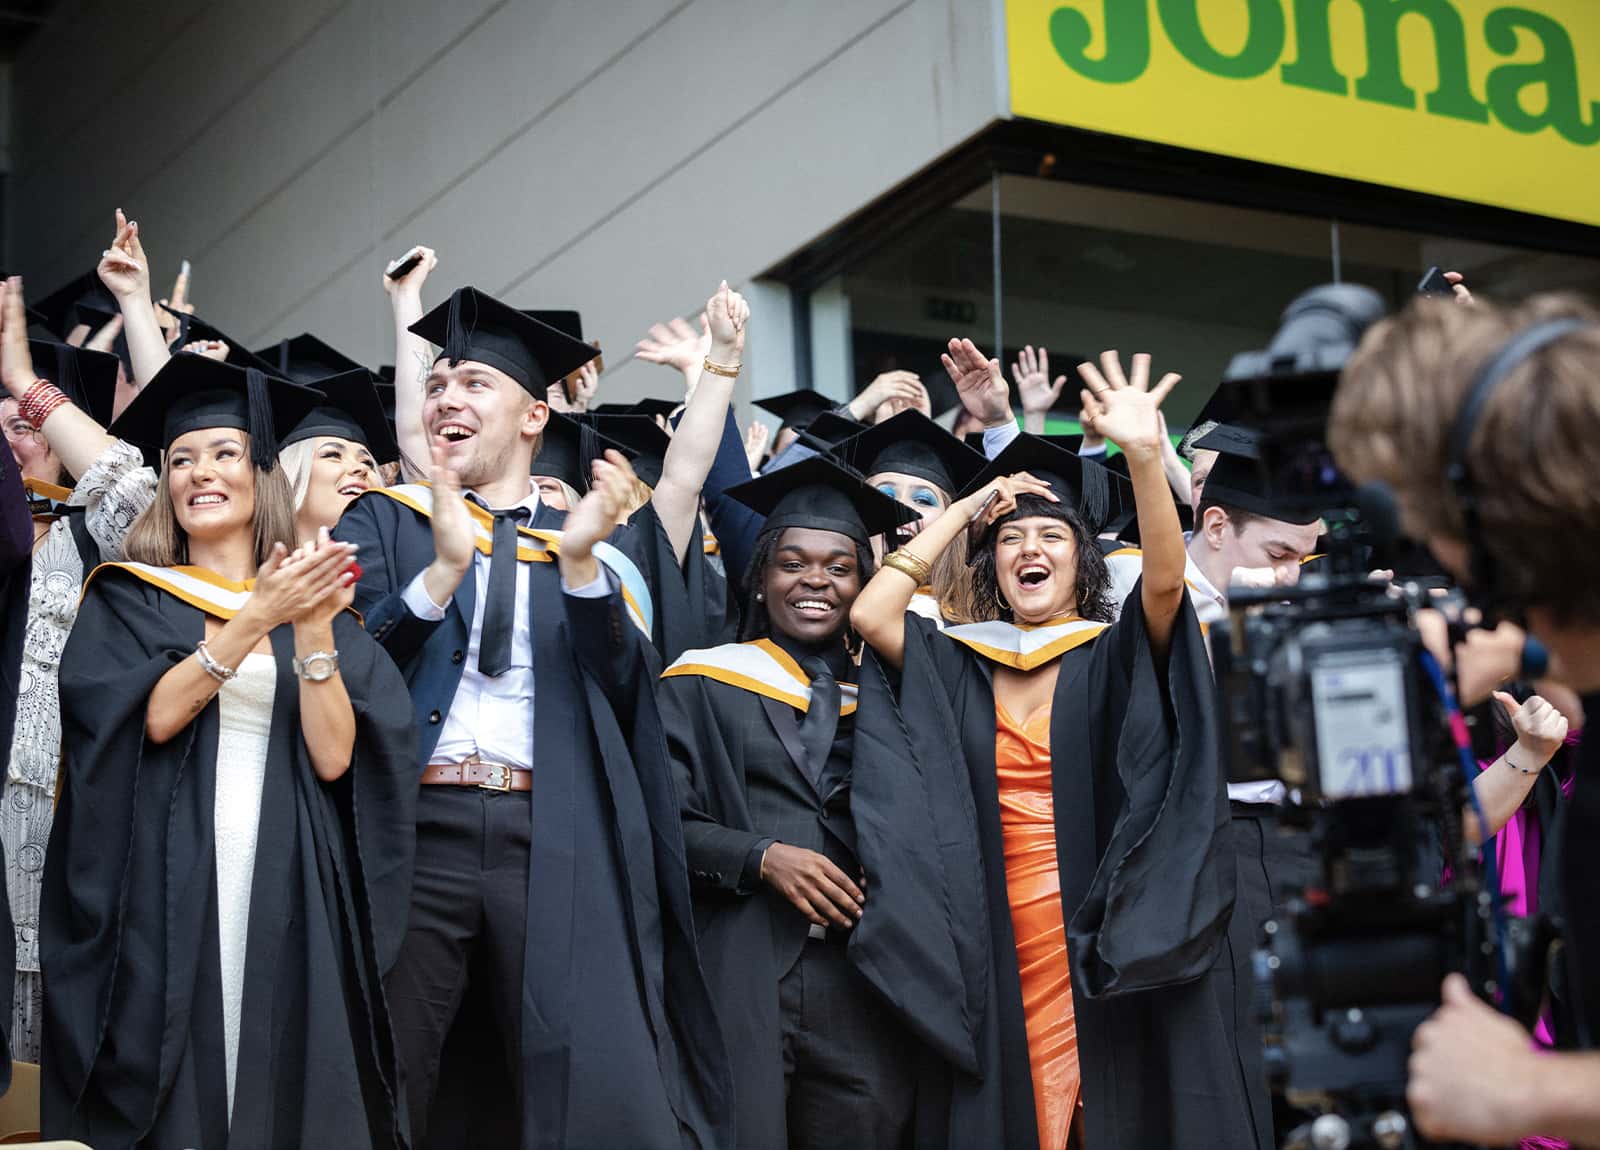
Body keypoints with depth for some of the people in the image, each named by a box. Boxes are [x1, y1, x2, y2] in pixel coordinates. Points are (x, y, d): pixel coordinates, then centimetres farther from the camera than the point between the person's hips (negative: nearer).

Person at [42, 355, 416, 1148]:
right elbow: (153, 716, -10)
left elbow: (333, 757, -1)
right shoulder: (128, 598, 9)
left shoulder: (322, 606, 12)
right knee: (167, 1086, -5)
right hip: (166, 889, -1)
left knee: (280, 1084, -1)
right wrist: (255, 617, -18)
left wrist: (312, 631, -13)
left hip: (286, 884, 1)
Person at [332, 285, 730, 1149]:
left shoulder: (593, 548, 17)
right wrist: (442, 569, -16)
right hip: (414, 826, 0)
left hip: (556, 841, 0)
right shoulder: (386, 522, 15)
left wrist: (579, 562, -12)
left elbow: (624, 694, 2)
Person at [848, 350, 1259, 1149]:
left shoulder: (1117, 656, 4)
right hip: (1002, 956, 2)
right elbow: (867, 615, -2)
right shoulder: (955, 666, 11)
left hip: (1112, 948, -2)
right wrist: (961, 512, 4)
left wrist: (1145, 457, -29)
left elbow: (1164, 580, -14)